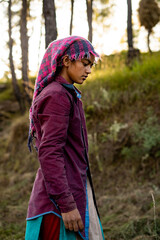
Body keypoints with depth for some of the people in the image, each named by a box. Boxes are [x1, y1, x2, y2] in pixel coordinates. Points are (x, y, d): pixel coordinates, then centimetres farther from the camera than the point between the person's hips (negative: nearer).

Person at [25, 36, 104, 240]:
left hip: (76, 190, 10)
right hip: (60, 198, -10)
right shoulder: (56, 97, -15)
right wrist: (66, 205, -23)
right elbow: (49, 153, -21)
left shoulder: (68, 95, 14)